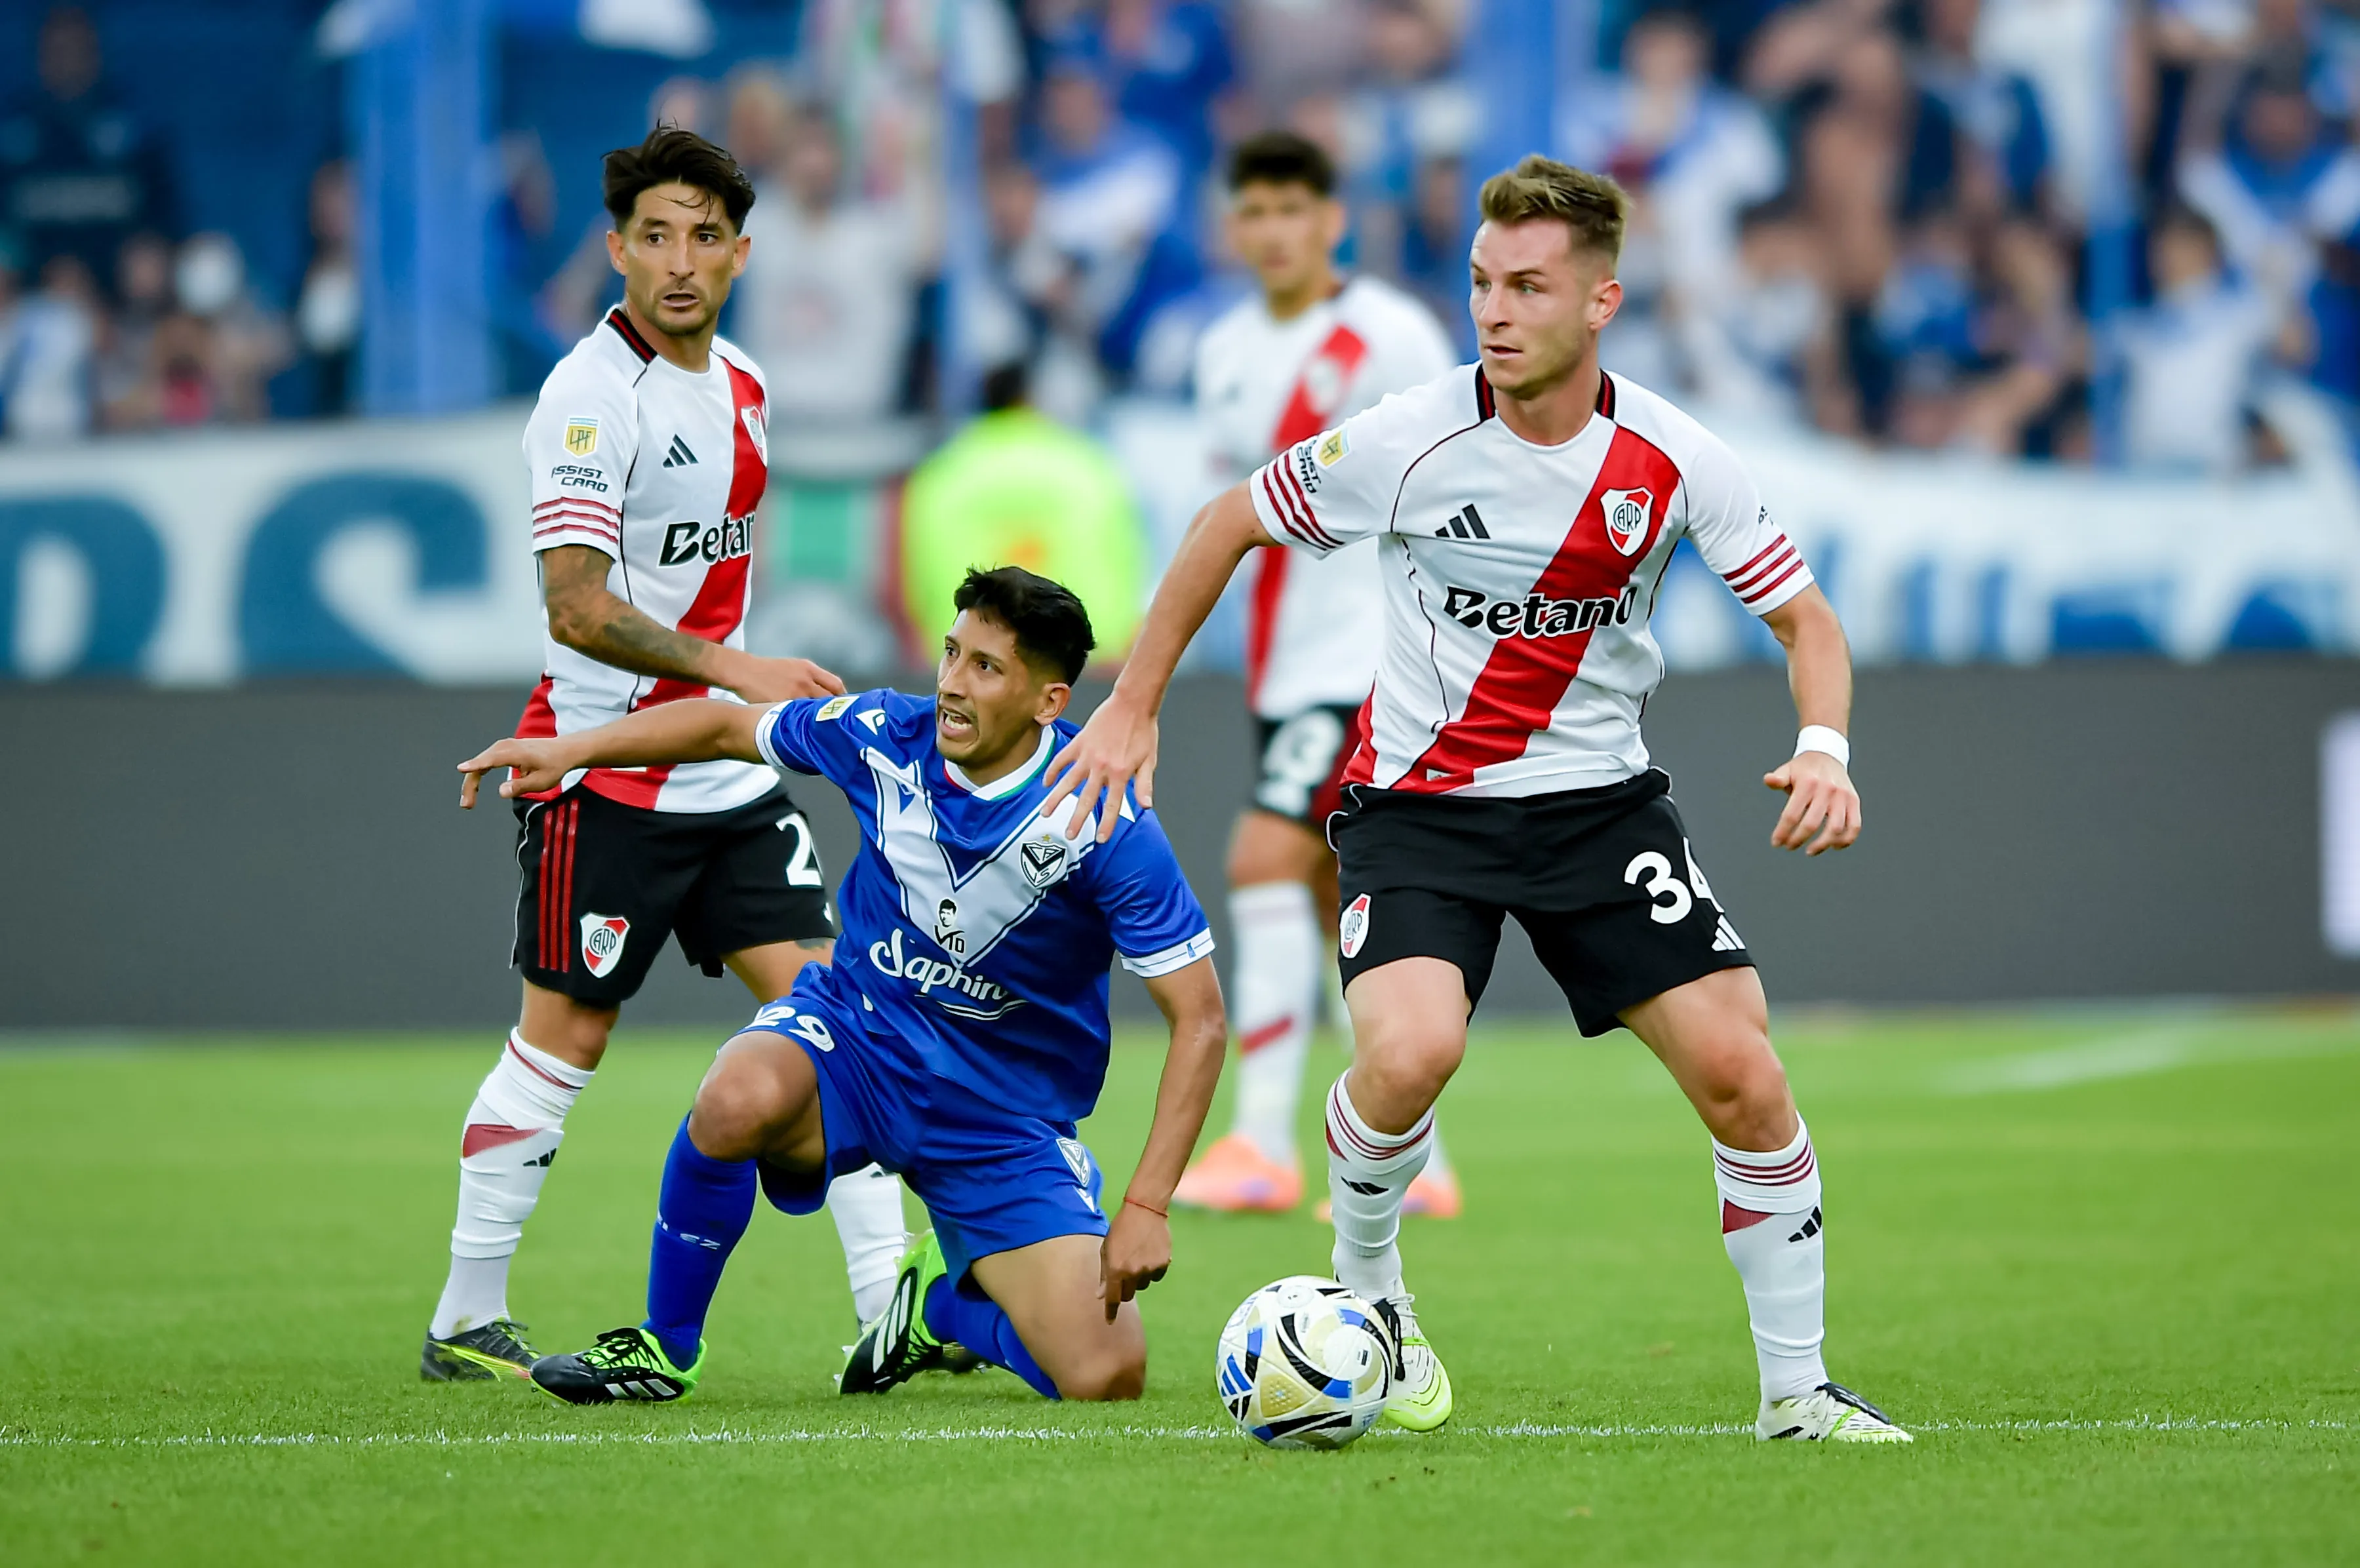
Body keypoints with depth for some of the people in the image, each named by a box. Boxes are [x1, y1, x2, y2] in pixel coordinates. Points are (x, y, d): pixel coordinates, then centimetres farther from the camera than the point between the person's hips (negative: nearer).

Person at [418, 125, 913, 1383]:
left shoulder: (740, 385, 11)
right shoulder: (592, 395, -16)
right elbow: (578, 608, -22)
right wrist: (735, 671, -25)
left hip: (725, 774, 7)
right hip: (602, 772, -7)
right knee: (563, 1041, 0)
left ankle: (890, 1303, -2)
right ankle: (466, 1323, 11)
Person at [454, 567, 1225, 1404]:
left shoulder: (1104, 822, -21)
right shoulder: (886, 737, -11)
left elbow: (1199, 1017, -17)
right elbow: (732, 727, 9)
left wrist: (1146, 1206, -23)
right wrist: (570, 749, 1)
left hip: (1004, 1127, -1)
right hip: (854, 1039, 1)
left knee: (1108, 1380, -16)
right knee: (739, 1100, -37)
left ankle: (938, 1300, 18)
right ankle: (664, 1349, -11)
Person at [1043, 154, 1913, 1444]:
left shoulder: (1674, 462, -11)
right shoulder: (1407, 441, -16)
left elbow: (1805, 618, 0)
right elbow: (1230, 525, -1)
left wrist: (1823, 747, -21)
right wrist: (1131, 706, 1)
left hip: (1599, 795, 2)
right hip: (1419, 796, -2)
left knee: (1740, 1075, -9)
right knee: (1410, 1053, -27)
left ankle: (1797, 1387, 8)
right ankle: (1364, 1303, 3)